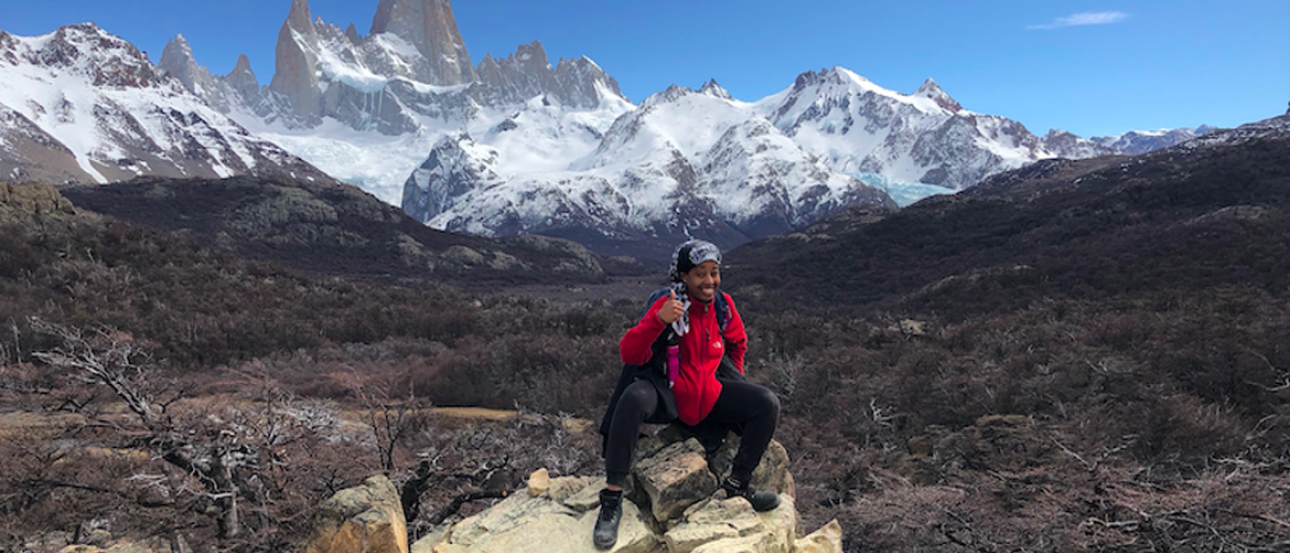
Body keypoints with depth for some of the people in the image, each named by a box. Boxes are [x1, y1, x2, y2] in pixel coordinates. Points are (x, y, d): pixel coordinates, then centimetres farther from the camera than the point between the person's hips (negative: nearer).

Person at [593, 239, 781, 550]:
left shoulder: (723, 304, 0)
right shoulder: (667, 304, -14)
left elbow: (737, 345, 21)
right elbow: (628, 354, -25)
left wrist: (734, 382, 17)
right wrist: (659, 320, -38)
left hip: (709, 395, 5)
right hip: (665, 394, -5)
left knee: (767, 404, -10)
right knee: (633, 398, -37)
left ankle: (737, 484, 6)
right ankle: (612, 500, -26)